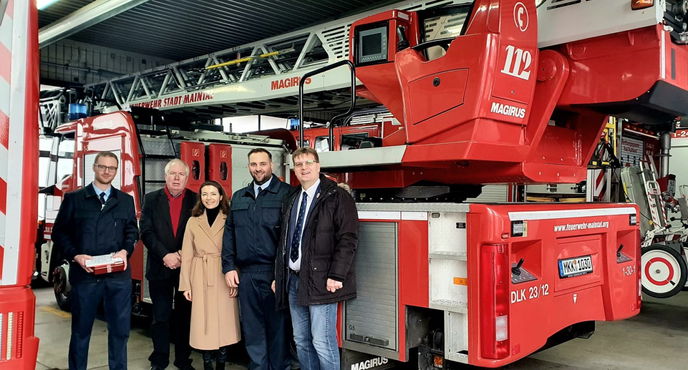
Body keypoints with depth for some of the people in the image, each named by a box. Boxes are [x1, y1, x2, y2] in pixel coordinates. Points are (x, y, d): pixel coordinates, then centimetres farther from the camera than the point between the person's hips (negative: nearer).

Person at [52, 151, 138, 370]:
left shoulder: (126, 200, 12)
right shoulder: (74, 199, 5)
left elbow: (132, 231, 13)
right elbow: (59, 233, 4)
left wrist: (125, 250, -7)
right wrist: (75, 256, -11)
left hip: (118, 274, 2)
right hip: (84, 273, -2)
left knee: (120, 328, 7)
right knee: (81, 329, 9)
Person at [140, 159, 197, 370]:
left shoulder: (196, 200, 1)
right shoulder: (152, 199, 3)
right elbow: (146, 232, -4)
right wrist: (165, 256, -14)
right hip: (159, 268, 0)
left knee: (185, 316, 8)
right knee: (161, 317, 9)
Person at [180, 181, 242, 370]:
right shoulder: (193, 221, 6)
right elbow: (187, 255, 5)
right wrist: (186, 285, 1)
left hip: (224, 278, -1)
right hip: (200, 278, 1)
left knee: (224, 321, 2)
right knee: (204, 322, 6)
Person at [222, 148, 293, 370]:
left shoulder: (286, 194, -4)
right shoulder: (238, 197, 14)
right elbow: (229, 233, 14)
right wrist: (229, 267, 6)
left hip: (274, 273, -5)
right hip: (246, 274, 5)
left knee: (277, 327, 6)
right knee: (252, 328, 12)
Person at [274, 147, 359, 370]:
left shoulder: (337, 197, -5)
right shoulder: (292, 201, 17)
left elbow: (348, 238, -12)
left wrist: (336, 275, -19)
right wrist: (279, 275, 15)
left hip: (320, 281, -7)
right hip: (293, 280, 7)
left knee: (322, 342, -5)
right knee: (301, 341, 12)